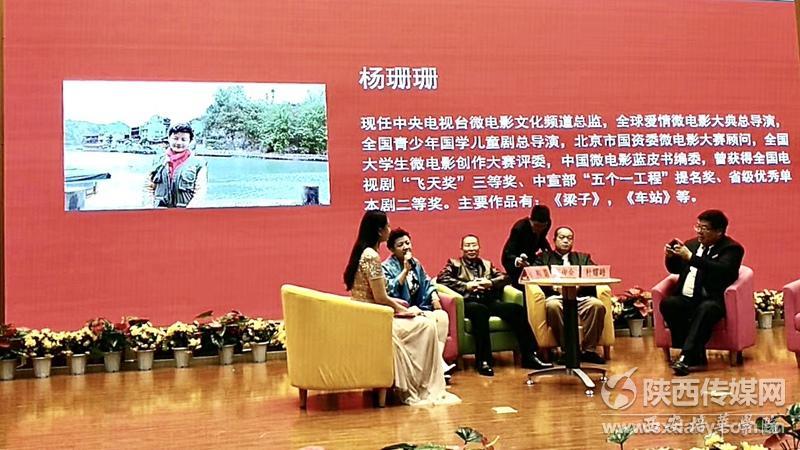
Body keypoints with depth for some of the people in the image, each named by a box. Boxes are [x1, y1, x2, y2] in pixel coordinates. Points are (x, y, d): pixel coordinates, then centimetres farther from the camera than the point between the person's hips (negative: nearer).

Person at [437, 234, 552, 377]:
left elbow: (504, 277, 19)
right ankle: (483, 361, -39)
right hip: (468, 302, -4)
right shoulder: (455, 264, 18)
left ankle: (529, 356, -18)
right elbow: (441, 278, 0)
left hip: (489, 302, 4)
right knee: (481, 310, -40)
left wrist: (491, 282, -2)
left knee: (518, 309, -22)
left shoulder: (487, 264, 29)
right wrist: (466, 285, -7)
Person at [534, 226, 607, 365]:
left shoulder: (583, 258, 28)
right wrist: (554, 286, -10)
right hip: (556, 296, -2)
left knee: (598, 305, -30)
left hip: (580, 297, 2)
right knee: (552, 306, -37)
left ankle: (588, 350, -20)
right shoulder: (543, 258, 22)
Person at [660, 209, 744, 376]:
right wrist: (670, 256, 4)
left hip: (712, 300, -5)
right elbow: (675, 269, 27)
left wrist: (691, 258, -24)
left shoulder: (732, 248, -1)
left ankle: (686, 357, -36)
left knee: (705, 309, -38)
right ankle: (696, 355, -22)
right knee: (667, 303, -25)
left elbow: (722, 270, -21)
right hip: (687, 298, 5)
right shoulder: (691, 244, 17)